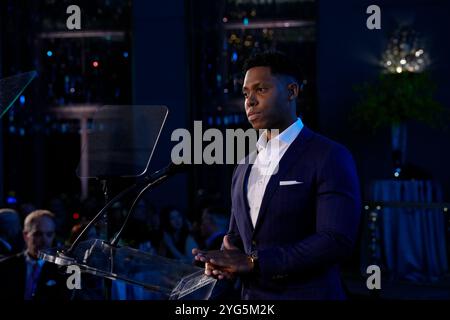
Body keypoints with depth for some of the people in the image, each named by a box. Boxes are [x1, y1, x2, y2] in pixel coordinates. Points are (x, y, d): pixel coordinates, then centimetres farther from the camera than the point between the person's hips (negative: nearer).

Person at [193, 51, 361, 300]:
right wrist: (223, 260, -6)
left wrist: (254, 261, -22)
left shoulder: (330, 157, -10)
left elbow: (337, 241, -20)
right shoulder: (245, 168, 12)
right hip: (250, 294, 6)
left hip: (307, 293, -6)